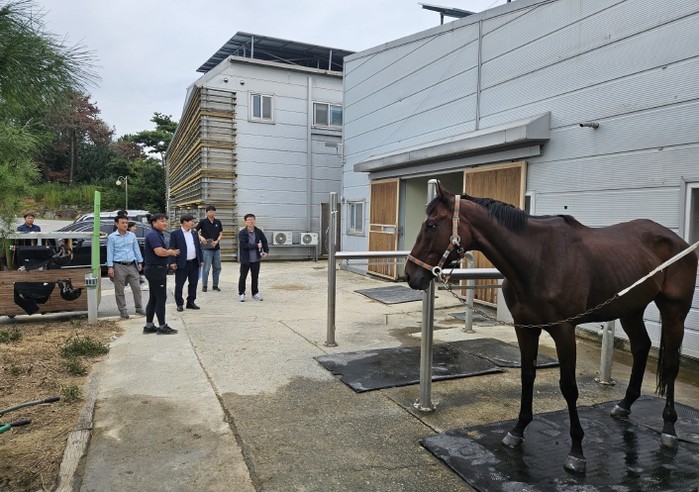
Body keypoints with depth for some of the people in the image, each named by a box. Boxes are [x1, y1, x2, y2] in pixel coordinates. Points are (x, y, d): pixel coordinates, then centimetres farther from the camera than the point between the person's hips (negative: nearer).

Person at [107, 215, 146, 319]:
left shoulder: (132, 235, 7)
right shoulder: (112, 237, -2)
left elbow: (136, 249, 11)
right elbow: (110, 253, -3)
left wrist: (139, 262, 7)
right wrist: (110, 267, -8)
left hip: (132, 265, 3)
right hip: (119, 266, -3)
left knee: (137, 287, 5)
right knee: (119, 290, 5)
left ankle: (139, 307, 17)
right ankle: (122, 310, 15)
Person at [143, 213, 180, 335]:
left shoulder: (159, 235, 17)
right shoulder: (153, 235, -15)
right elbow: (159, 251, -27)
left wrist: (170, 252, 5)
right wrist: (171, 252, -11)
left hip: (155, 270, 11)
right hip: (156, 270, -11)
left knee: (153, 299, 13)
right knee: (161, 299, -5)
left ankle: (149, 326, 19)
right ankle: (162, 327, 1)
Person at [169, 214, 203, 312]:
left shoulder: (194, 233, 12)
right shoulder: (175, 234, -5)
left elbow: (199, 247, 15)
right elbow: (172, 249, -8)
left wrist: (201, 260, 11)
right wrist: (172, 262, -14)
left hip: (194, 263, 5)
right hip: (182, 264, -5)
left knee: (193, 283, 10)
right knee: (179, 285, 3)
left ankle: (190, 302, 22)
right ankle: (179, 304, 15)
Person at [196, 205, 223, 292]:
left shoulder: (218, 222, 7)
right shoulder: (203, 222, -3)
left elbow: (221, 234, 8)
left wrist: (217, 241, -9)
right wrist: (201, 237, -17)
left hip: (216, 248, 4)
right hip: (207, 248, -4)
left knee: (217, 268, 8)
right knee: (206, 268, -1)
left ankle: (215, 285, 18)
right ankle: (204, 286, 10)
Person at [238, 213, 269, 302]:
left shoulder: (258, 232, 1)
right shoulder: (242, 233, -11)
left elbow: (264, 242, 13)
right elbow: (243, 245, -21)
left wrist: (266, 251, -1)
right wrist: (256, 246, -20)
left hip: (256, 259, 3)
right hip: (245, 259, -3)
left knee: (255, 277, 13)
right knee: (243, 277, 7)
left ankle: (255, 293, 26)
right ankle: (241, 294, 21)